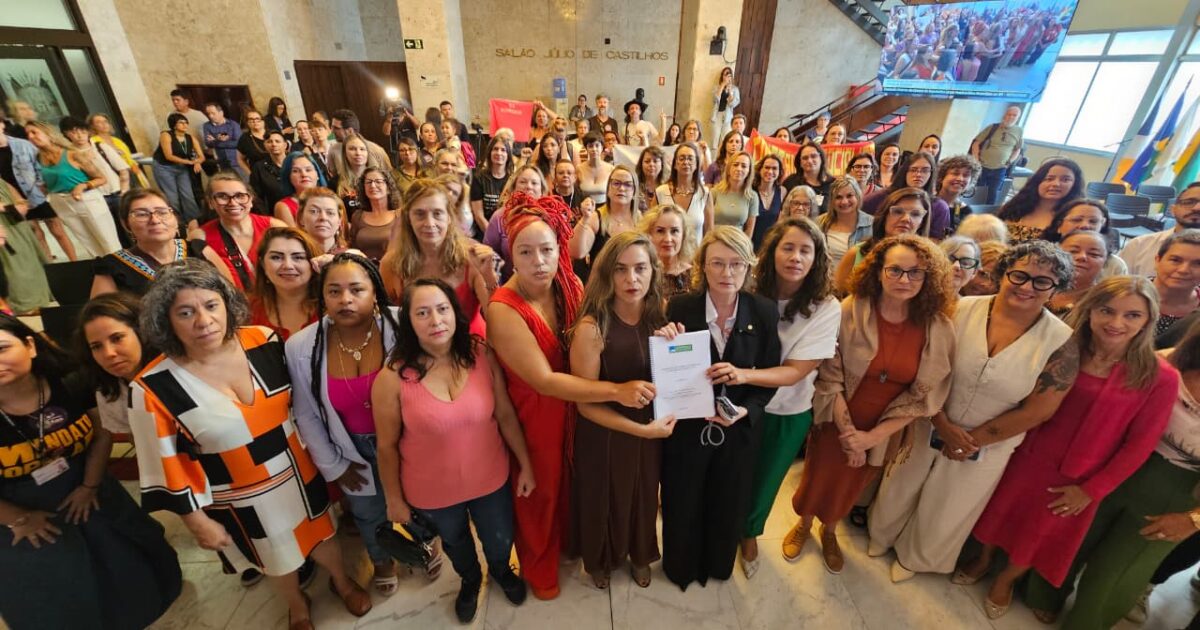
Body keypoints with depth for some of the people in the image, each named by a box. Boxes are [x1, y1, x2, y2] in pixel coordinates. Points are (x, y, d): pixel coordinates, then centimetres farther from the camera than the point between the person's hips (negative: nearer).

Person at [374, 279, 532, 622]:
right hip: (432, 491, 0)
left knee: (500, 540, 24)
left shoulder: (482, 355, -19)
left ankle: (501, 570, 63)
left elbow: (506, 415, -9)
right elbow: (387, 446, -11)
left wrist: (525, 464, -2)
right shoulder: (393, 376, -23)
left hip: (491, 479, 1)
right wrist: (394, 498, -1)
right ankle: (470, 580, 66)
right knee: (455, 543, 30)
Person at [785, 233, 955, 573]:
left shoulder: (938, 329, -14)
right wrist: (847, 429, -16)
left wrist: (873, 435, -15)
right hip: (836, 423, -1)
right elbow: (830, 377, -15)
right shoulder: (849, 311, -19)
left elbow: (924, 395, -10)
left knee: (850, 488, 24)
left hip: (884, 434, 2)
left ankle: (829, 532, 54)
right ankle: (803, 525, 51)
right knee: (817, 479, 19)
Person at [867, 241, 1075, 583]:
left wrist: (973, 439, -11)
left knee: (945, 514, 20)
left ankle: (915, 558, 50)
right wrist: (943, 424, -16)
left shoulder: (1061, 342, -17)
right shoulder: (961, 310, -15)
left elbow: (1036, 411, -13)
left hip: (986, 446, 0)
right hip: (929, 425, 1)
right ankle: (883, 534, 52)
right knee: (899, 490, 21)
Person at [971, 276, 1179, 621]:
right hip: (1027, 460, 1)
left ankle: (1006, 579, 48)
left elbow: (1139, 445, -11)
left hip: (1077, 482, 0)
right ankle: (983, 559, 49)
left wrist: (1091, 490, -8)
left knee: (1041, 538, 20)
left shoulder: (1160, 378, -16)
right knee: (1002, 515, 20)